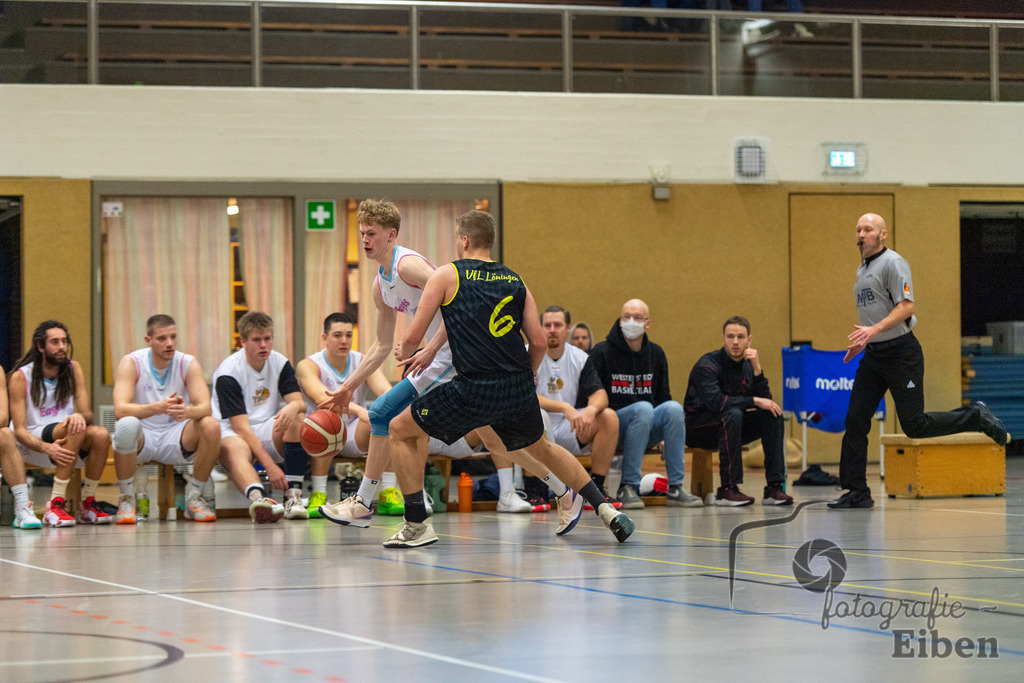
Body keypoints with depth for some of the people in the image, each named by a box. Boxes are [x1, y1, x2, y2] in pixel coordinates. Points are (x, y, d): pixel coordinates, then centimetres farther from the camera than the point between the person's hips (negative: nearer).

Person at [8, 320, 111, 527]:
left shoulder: (73, 369, 4)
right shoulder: (20, 377, -9)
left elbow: (88, 414, 1)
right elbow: (20, 431, -13)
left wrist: (80, 416, -26)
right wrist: (47, 448, -34)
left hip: (67, 440, 4)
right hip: (32, 445, -4)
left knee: (100, 435, -28)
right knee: (75, 430, -34)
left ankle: (88, 504, -17)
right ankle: (56, 504, -36)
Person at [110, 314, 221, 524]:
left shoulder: (188, 364, -5)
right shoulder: (131, 363, -11)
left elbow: (205, 407, -16)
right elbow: (120, 409, -24)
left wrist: (187, 411, -41)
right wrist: (158, 407, -41)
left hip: (175, 439, 2)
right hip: (140, 440, -2)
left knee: (211, 426, -27)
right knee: (127, 425, -37)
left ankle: (194, 497, -8)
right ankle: (126, 499, -16)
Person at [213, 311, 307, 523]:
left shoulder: (280, 363, 3)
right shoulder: (228, 373, -14)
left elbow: (299, 401, -6)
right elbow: (241, 427, -20)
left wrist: (293, 406, -35)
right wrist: (269, 465, -29)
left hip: (268, 432, 5)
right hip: (232, 432, -5)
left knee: (296, 417, -26)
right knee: (235, 448, -39)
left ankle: (293, 495, -34)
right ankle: (257, 497, -72)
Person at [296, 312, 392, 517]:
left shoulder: (364, 362, 1)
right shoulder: (308, 366, -10)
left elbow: (385, 390, -16)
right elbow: (321, 396, -31)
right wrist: (357, 410, -48)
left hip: (355, 438, 3)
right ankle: (318, 495, -33)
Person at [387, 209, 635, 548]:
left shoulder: (446, 275, 2)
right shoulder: (515, 281, 14)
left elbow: (413, 336, 1)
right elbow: (539, 343, 9)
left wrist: (405, 353, 25)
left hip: (474, 389, -5)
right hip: (518, 389, 5)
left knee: (401, 430, 13)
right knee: (541, 447, 32)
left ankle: (417, 525, 8)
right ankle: (606, 509, 28)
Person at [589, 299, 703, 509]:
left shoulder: (656, 354, 12)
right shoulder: (602, 353, -2)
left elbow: (663, 396, 17)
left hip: (648, 427, 4)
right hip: (612, 426, -4)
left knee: (674, 408, -26)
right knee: (643, 408, -34)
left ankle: (675, 488, -24)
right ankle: (628, 487, -31)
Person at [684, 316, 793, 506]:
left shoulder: (747, 365, 4)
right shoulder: (707, 365, -17)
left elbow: (765, 402, -6)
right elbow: (715, 402, -32)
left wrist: (757, 369, -18)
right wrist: (754, 401, -27)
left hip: (729, 426, 7)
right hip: (697, 429, -7)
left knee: (774, 415, -11)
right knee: (733, 414, -35)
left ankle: (774, 487, -18)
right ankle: (727, 490, -35)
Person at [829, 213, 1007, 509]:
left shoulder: (892, 263, -11)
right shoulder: (863, 270, 17)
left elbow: (906, 306, -20)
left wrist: (875, 329, -30)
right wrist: (861, 342, 24)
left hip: (901, 353, -8)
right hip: (873, 355, 8)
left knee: (915, 425, -7)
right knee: (855, 420, -1)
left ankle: (976, 418, 14)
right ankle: (856, 493, 1)